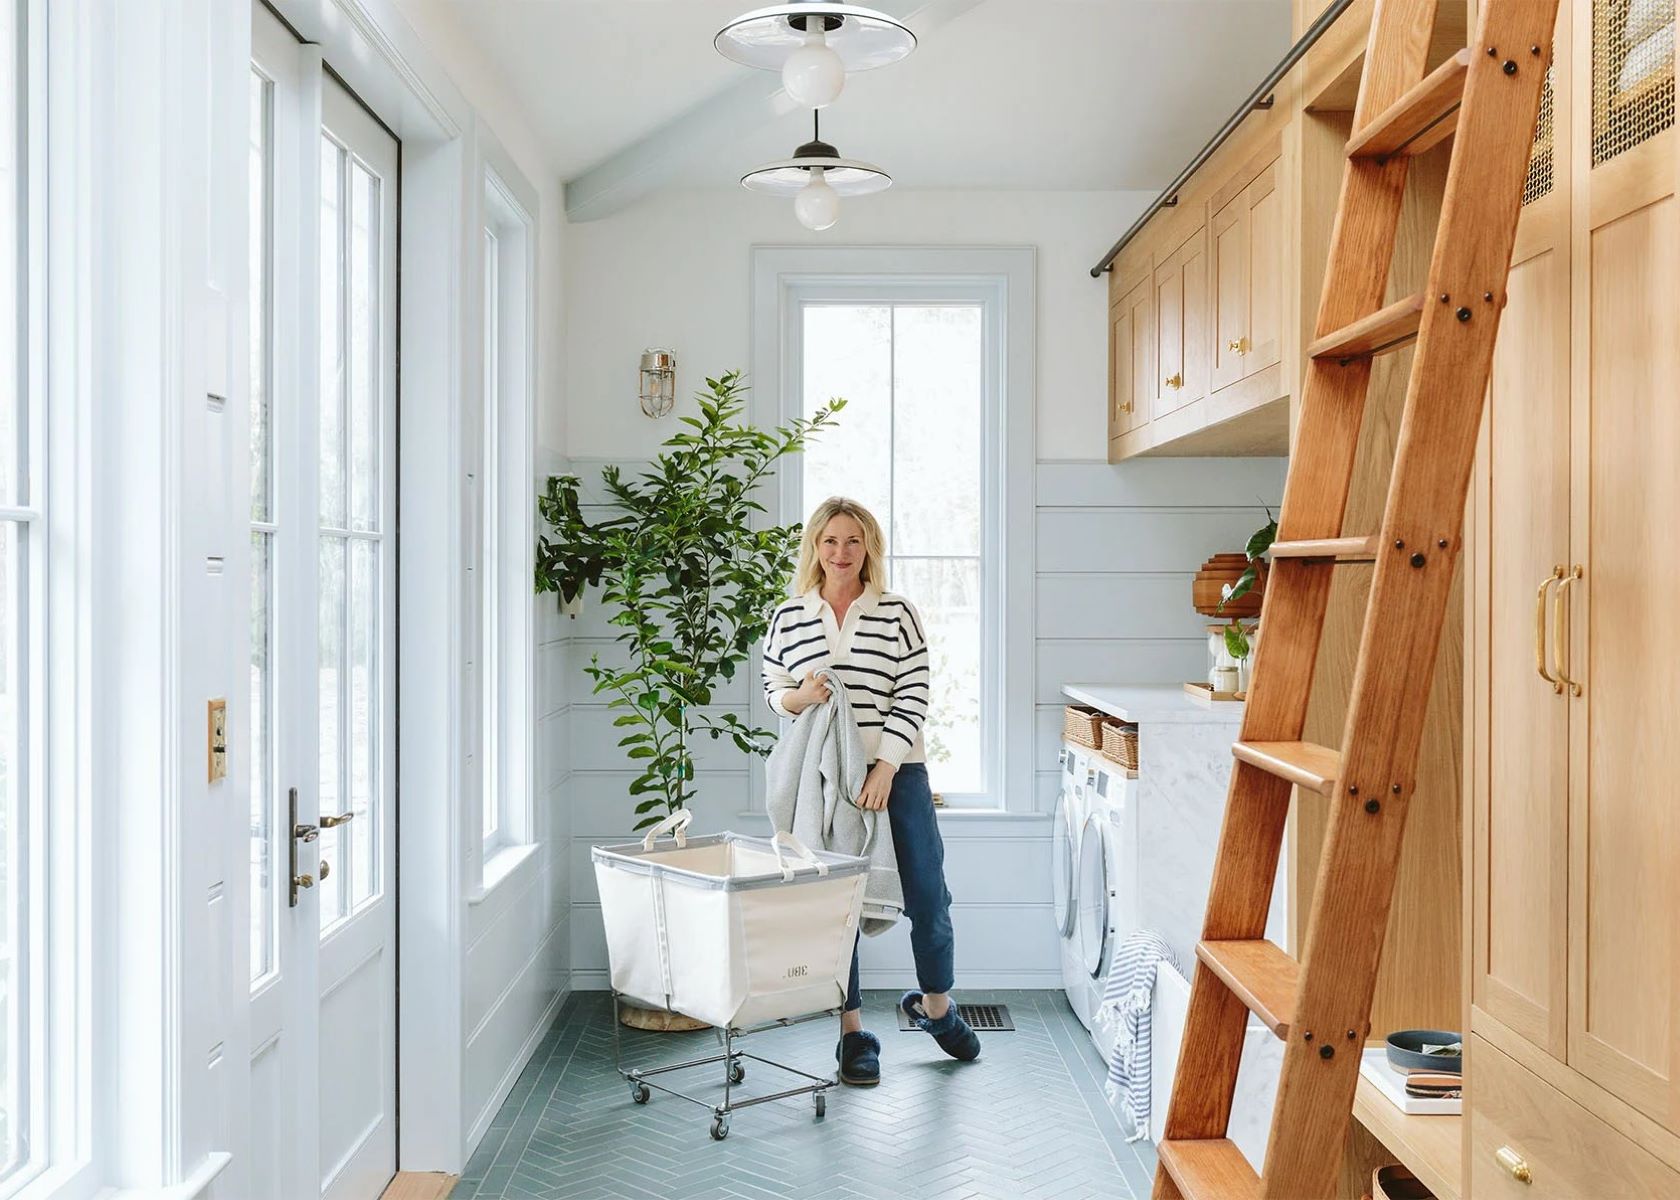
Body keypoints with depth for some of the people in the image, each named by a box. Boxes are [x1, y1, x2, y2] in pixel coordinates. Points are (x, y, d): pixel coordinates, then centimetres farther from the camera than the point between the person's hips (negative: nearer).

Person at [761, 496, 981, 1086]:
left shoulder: (898, 614, 1)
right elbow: (773, 692, 12)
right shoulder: (789, 617, 5)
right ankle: (853, 1030, 17)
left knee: (928, 898, 3)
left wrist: (885, 768, -13)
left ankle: (935, 1004, 29)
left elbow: (914, 695, -3)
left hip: (897, 773, 0)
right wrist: (800, 697, -12)